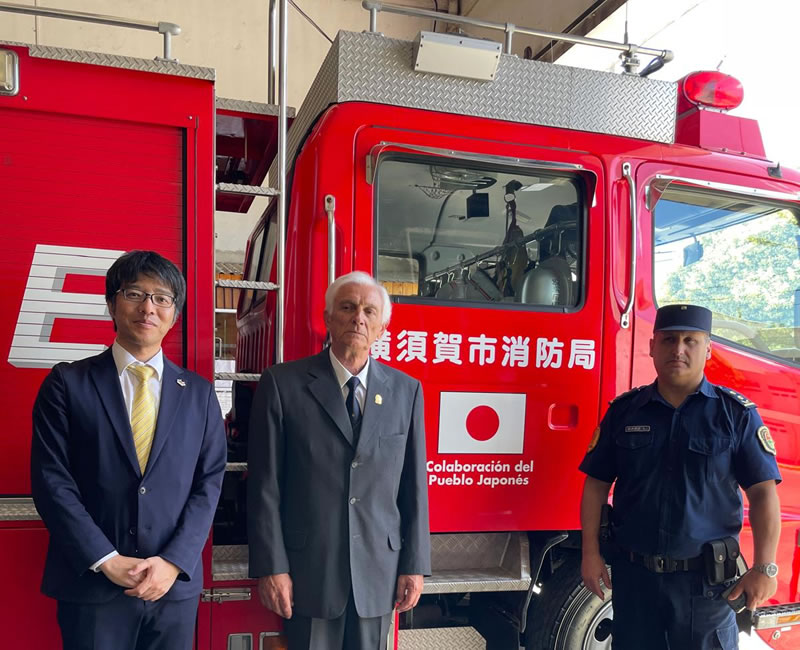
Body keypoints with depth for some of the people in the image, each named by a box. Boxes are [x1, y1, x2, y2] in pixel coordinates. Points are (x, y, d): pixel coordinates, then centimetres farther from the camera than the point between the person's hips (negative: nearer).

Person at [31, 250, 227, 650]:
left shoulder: (199, 393, 5)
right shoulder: (67, 383, -1)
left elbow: (209, 483, 2)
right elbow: (52, 481, -6)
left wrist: (174, 561, -9)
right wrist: (108, 560, -12)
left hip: (176, 585, 2)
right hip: (91, 585, -2)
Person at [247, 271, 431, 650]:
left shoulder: (406, 390, 3)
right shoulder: (282, 384, -5)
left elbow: (413, 487, 3)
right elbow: (265, 486, -5)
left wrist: (414, 565, 3)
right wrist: (270, 567, -6)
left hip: (379, 572, 2)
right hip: (310, 571, -2)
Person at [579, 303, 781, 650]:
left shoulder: (736, 413, -3)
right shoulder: (624, 410, 2)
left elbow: (763, 493, -5)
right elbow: (596, 484, 4)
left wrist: (764, 568, -11)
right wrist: (591, 552, -1)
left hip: (706, 581, -2)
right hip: (633, 574, 2)